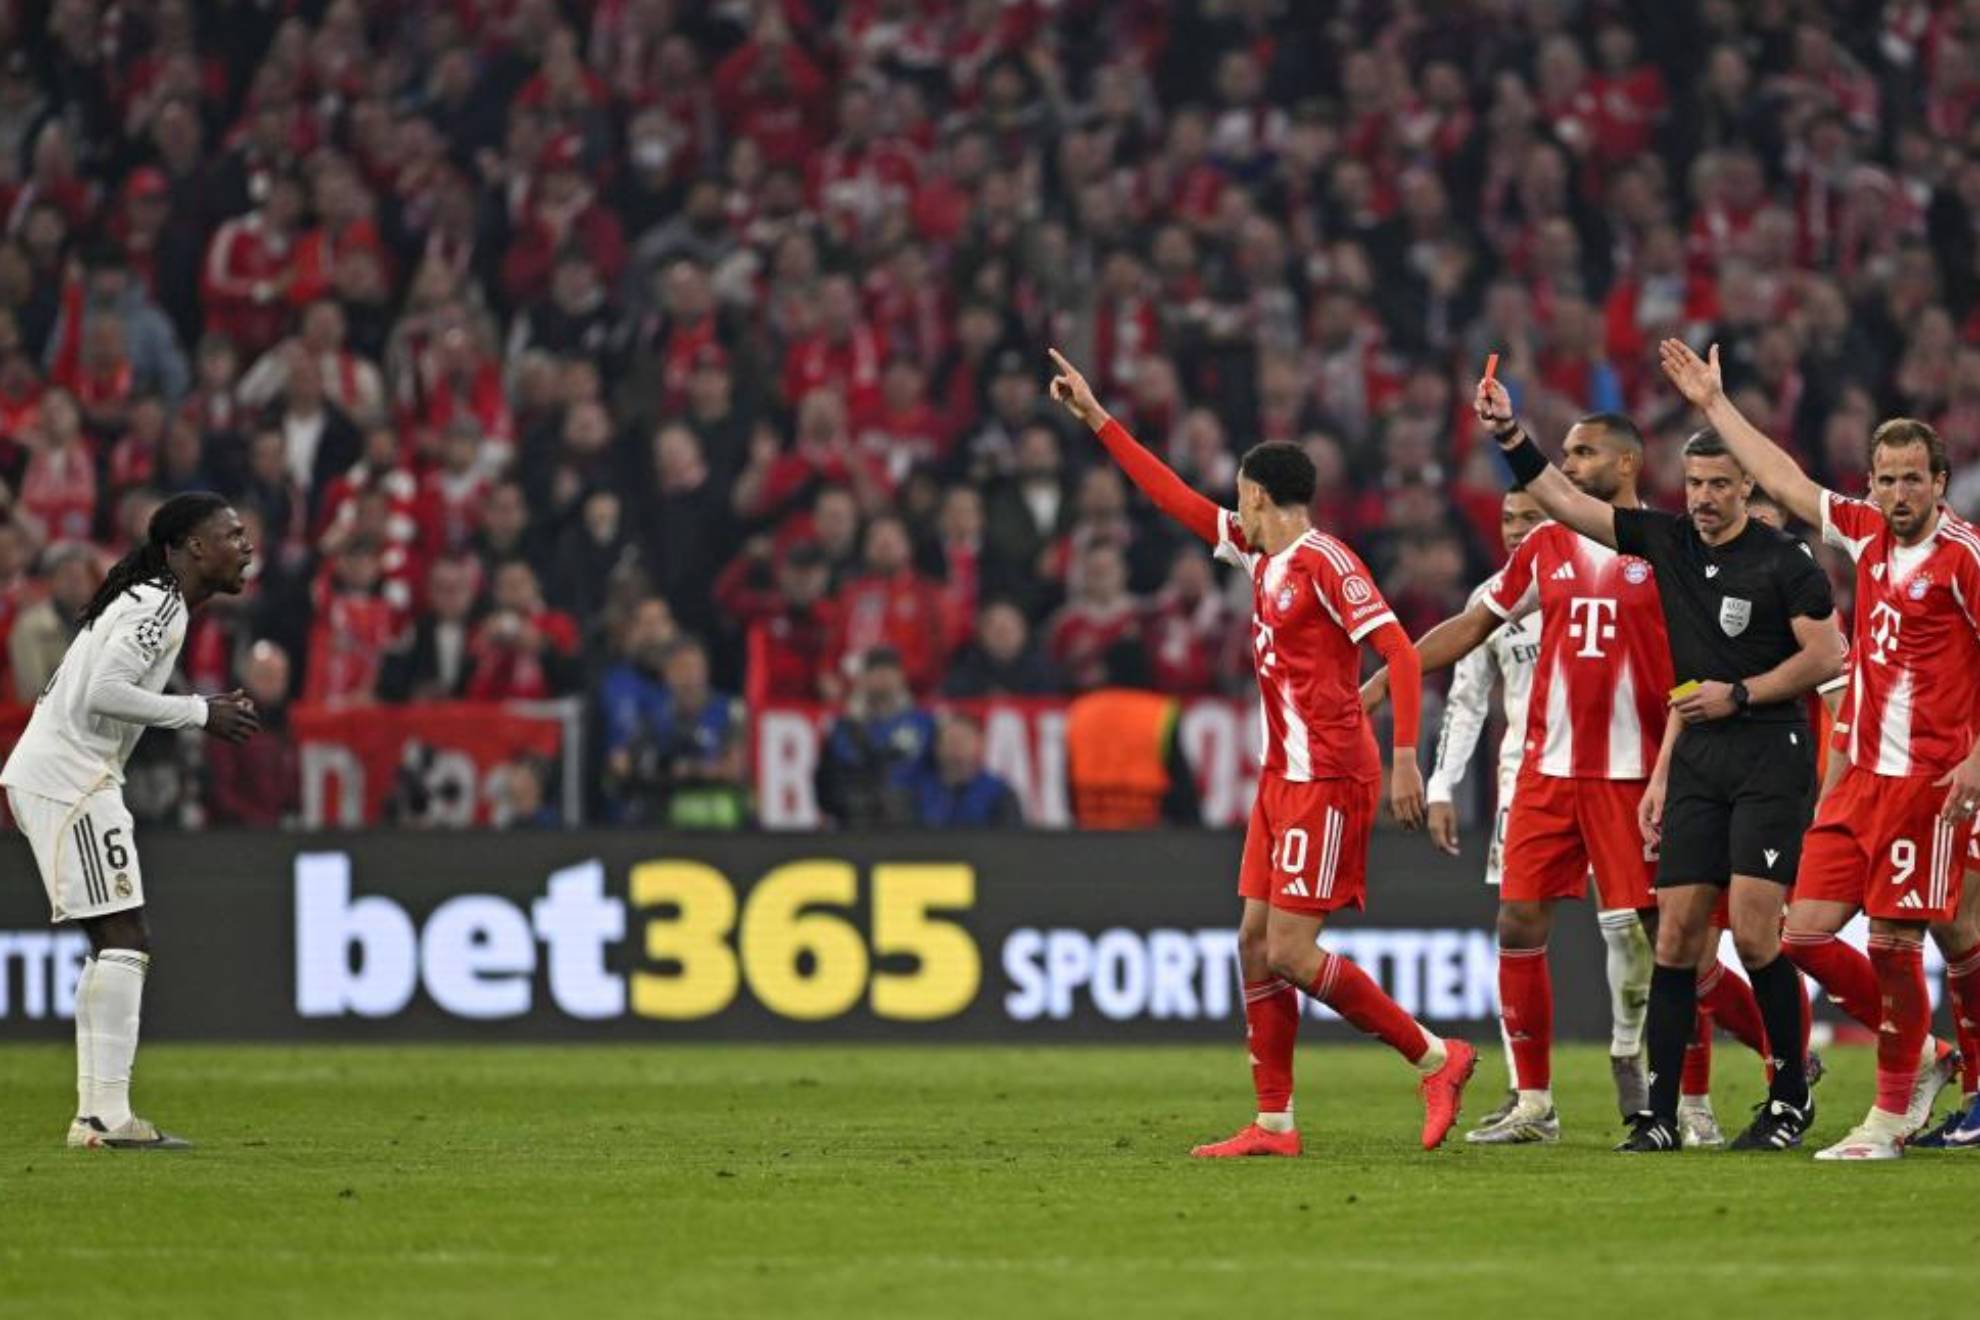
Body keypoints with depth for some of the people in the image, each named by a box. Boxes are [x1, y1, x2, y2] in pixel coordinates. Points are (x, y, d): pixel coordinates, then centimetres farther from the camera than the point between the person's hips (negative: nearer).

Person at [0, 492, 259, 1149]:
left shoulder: (148, 600, 19)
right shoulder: (160, 604, -11)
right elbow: (104, 693, -22)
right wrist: (200, 713, -13)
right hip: (68, 779, -11)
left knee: (120, 946, 11)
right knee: (122, 942, -13)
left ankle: (96, 1114, 9)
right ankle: (108, 1114, -17)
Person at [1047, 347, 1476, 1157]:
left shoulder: (1324, 561, -12)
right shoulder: (1260, 555, 13)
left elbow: (1399, 651, -17)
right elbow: (1174, 498, 22)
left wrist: (1405, 758, -24)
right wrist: (1096, 419, 24)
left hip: (1327, 778, -9)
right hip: (1282, 777, 9)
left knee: (1290, 953, -12)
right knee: (1256, 943, 6)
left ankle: (1434, 1058, -2)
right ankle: (1274, 1123, 8)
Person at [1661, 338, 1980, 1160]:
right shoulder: (1867, 533, 11)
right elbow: (1785, 483, 22)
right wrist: (1715, 405, 26)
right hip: (1862, 775, 7)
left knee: (1893, 937, -6)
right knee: (1804, 931, 3)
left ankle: (1892, 1114, 6)